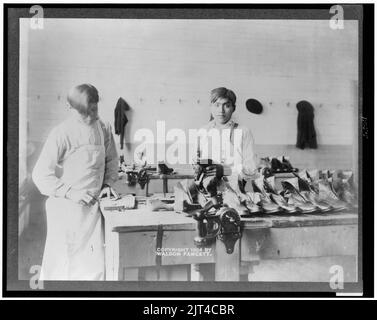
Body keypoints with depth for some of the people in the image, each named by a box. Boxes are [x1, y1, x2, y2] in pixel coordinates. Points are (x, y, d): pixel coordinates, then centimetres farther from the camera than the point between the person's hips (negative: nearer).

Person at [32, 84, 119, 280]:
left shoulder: (104, 130, 3)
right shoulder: (61, 133, -12)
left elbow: (111, 160, 18)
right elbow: (41, 174, -11)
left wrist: (108, 183, 2)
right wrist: (70, 192, -18)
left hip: (93, 206, 4)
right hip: (67, 208, -4)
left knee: (95, 264, 8)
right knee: (62, 265, 5)